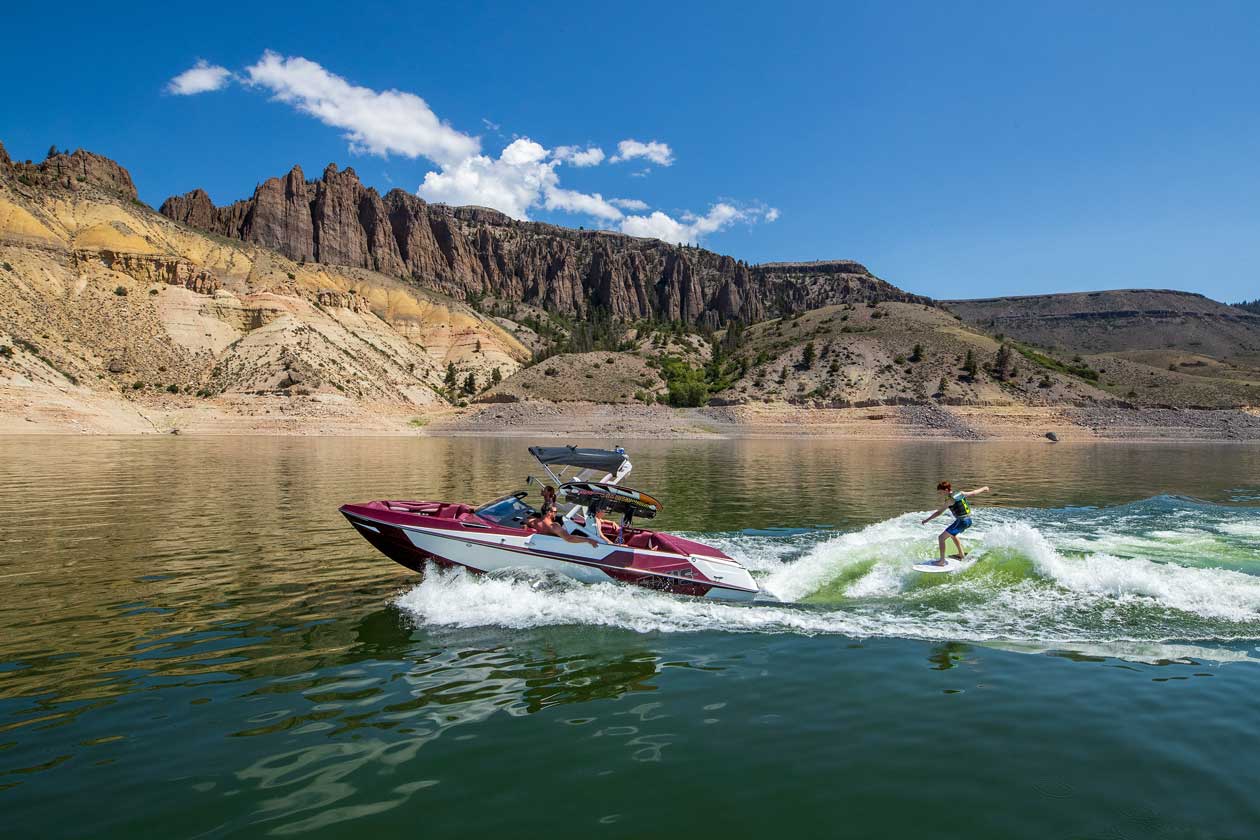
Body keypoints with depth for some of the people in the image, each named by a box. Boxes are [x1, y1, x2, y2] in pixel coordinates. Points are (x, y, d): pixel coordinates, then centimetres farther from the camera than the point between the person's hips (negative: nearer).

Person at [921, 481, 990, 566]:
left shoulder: (950, 500, -15)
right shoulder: (961, 493, 5)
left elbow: (939, 512, -17)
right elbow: (974, 493, 19)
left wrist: (927, 520, -14)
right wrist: (983, 489, 38)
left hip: (961, 521, -9)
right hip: (968, 520, 9)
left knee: (941, 537, -7)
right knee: (952, 534, 34)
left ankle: (942, 561, -11)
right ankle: (962, 554, 44)